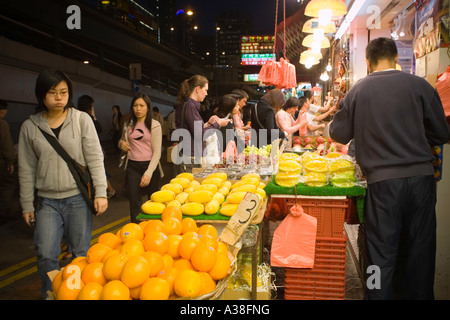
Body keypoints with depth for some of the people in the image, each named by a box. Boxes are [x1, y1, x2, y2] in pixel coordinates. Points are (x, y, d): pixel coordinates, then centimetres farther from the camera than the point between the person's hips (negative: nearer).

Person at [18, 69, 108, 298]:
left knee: (81, 253, 6)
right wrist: (27, 205, 7)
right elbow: (27, 170, 7)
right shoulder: (30, 127, 3)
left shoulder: (81, 119, -2)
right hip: (47, 201, 2)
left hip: (79, 198, -1)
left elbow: (95, 159, -4)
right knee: (46, 255, -1)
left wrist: (100, 193, -10)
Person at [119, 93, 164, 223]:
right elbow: (123, 141, 25)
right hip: (133, 167, 3)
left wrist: (148, 173, -17)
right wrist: (121, 144, -1)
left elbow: (157, 152, -7)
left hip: (150, 165, -2)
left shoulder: (155, 125, -3)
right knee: (134, 202, -3)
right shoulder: (128, 125, 8)